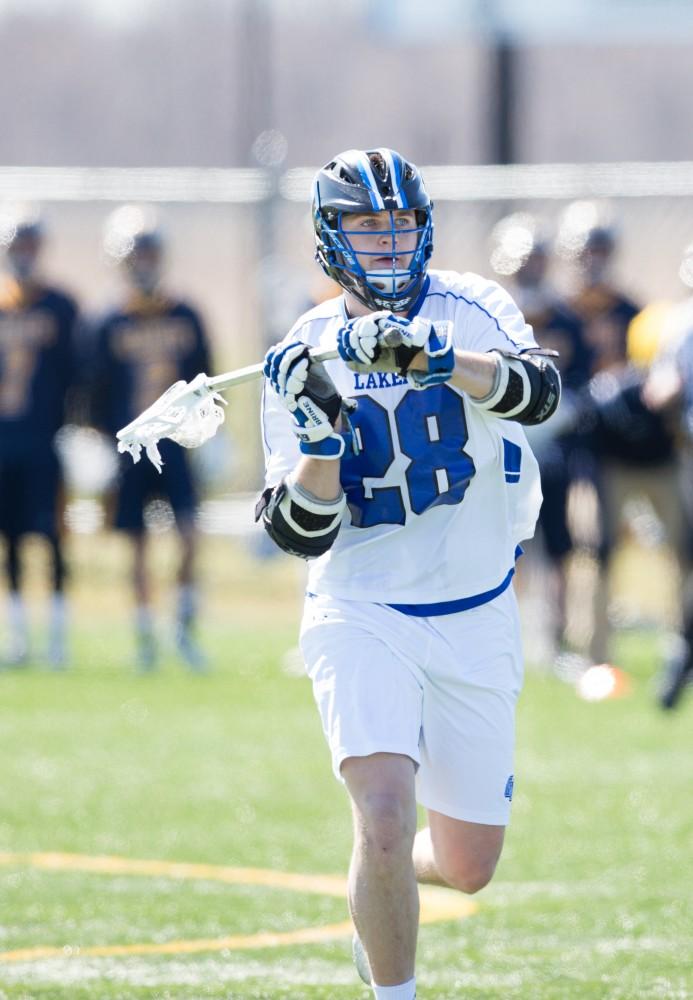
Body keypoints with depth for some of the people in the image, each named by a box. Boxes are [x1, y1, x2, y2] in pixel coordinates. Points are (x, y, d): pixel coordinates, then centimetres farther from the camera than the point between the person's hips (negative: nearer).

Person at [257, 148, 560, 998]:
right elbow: (302, 534, -5)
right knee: (385, 816, -25)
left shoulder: (467, 309, -3)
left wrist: (434, 357, -40)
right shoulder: (302, 359, -2)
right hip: (362, 616, -2)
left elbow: (538, 391, -25)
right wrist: (319, 436, -22)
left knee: (468, 865, 9)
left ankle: (380, 893, 43)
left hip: (476, 620, 2)